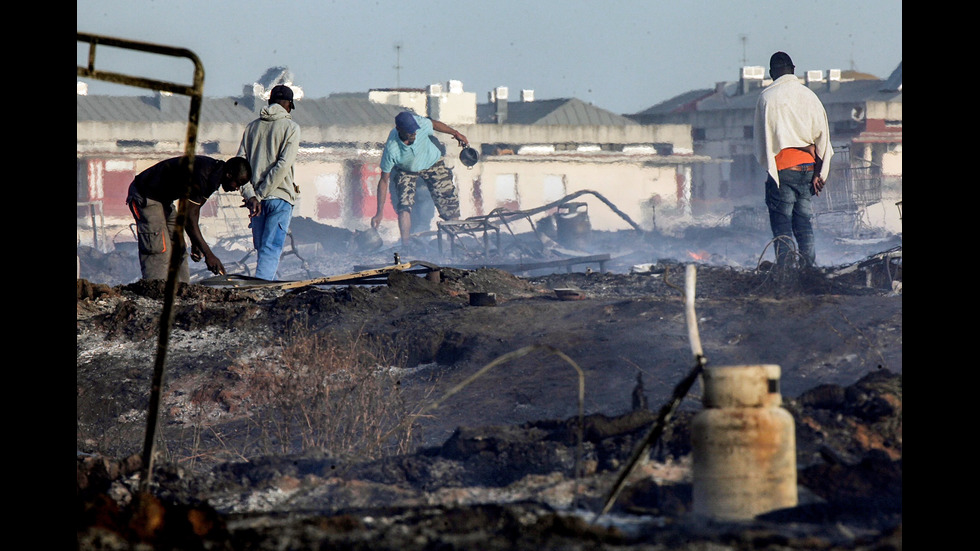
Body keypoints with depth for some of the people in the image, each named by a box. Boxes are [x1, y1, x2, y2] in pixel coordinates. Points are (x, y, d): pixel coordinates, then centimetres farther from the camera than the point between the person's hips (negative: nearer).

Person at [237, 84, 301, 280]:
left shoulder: (252, 127, 11)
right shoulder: (290, 127, -3)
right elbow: (283, 165, -14)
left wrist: (251, 196, -6)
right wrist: (260, 194, -12)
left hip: (256, 199, 5)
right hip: (280, 197, -5)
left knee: (261, 249, 15)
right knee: (271, 250, -8)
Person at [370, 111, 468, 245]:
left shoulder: (420, 123, -33)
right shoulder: (391, 149, -37)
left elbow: (434, 124, -5)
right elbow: (384, 180, -28)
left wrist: (455, 133, 8)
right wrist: (380, 213, -28)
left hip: (432, 164, 3)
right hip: (407, 171, -3)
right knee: (404, 206, -23)